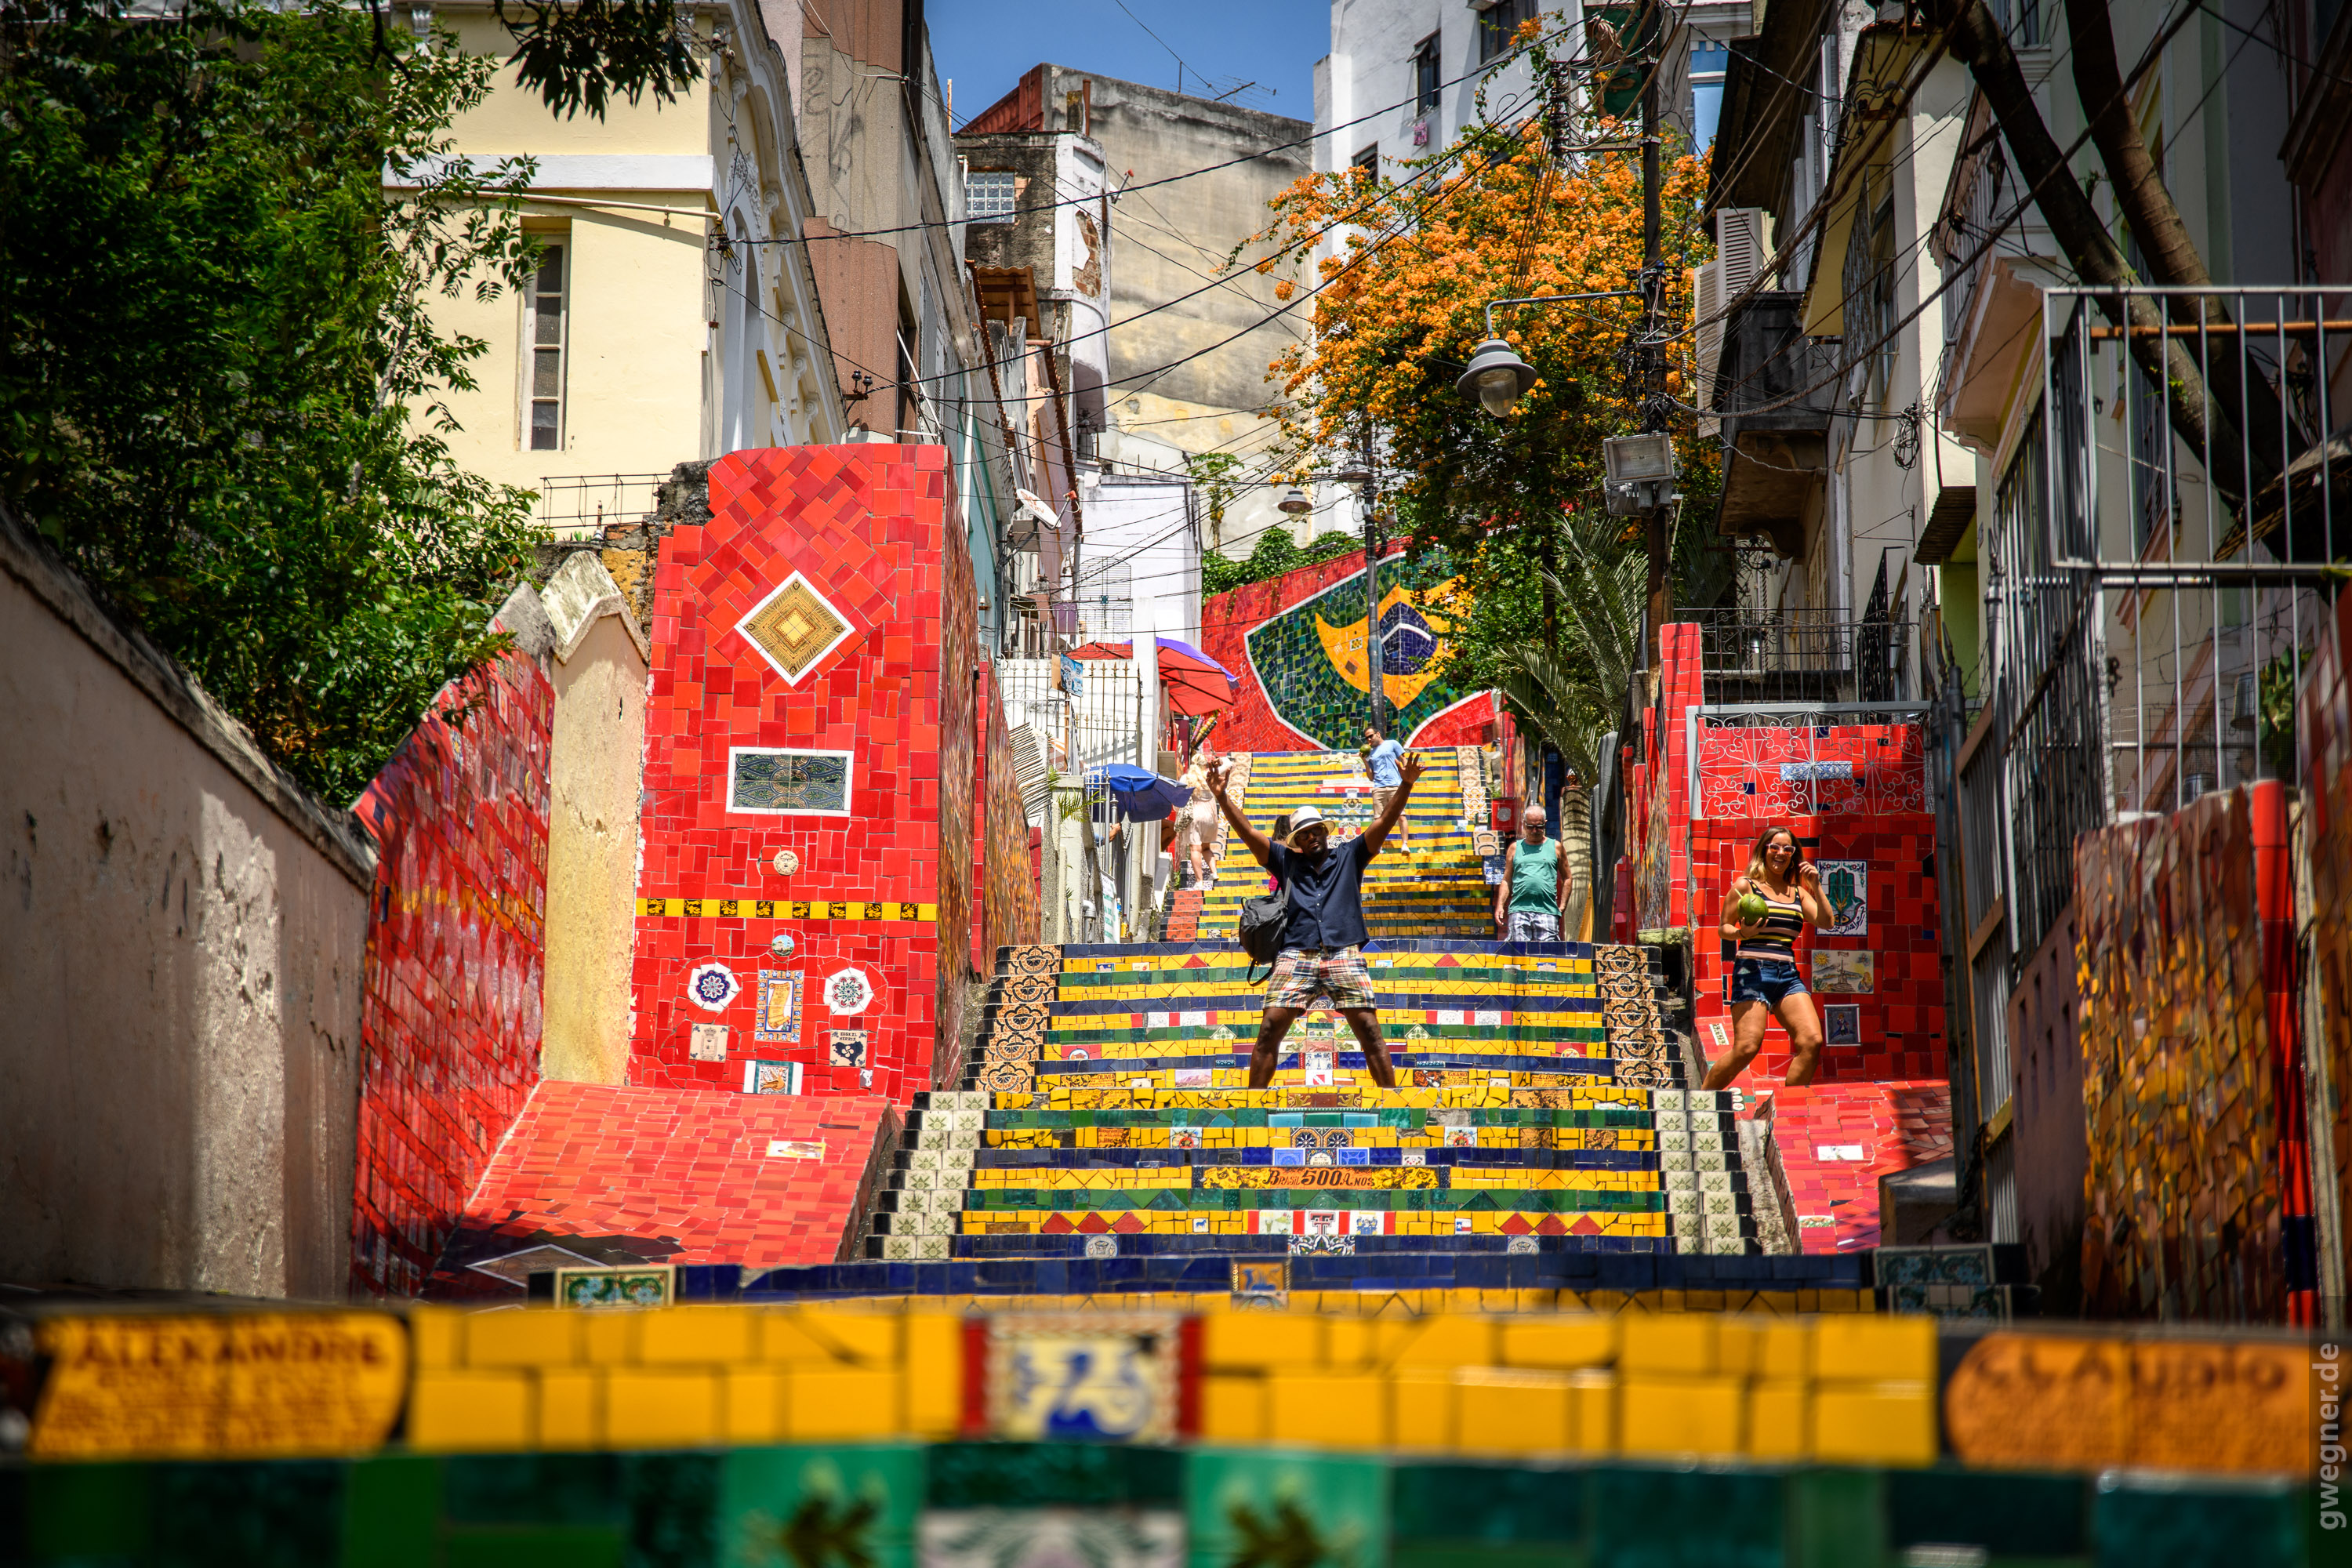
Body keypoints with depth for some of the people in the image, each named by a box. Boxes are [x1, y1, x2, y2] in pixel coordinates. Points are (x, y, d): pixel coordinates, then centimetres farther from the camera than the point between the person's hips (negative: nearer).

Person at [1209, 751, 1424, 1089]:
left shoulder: (1349, 856, 18)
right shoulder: (1287, 861, 19)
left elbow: (1385, 822, 9)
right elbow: (1246, 832, 11)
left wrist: (1405, 785, -4)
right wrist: (1222, 797, -1)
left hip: (1344, 956, -1)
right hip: (1296, 956, 1)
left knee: (1369, 1029, -8)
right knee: (1269, 1028, -9)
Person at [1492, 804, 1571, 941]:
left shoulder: (1555, 847, 13)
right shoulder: (1515, 848, 16)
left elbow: (1567, 878, 16)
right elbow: (1506, 881, 16)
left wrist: (1562, 907, 6)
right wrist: (1500, 906, 4)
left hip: (1547, 911, -1)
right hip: (1519, 910, 1)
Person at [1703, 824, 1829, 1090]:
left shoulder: (1797, 892, 17)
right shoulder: (1745, 886, 4)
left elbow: (1825, 922, 8)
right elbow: (1724, 928, 4)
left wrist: (1816, 887, 0)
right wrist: (1742, 933, -17)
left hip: (1788, 975, 5)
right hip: (1753, 971, -5)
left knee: (1812, 1040, -13)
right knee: (1747, 1047, -17)